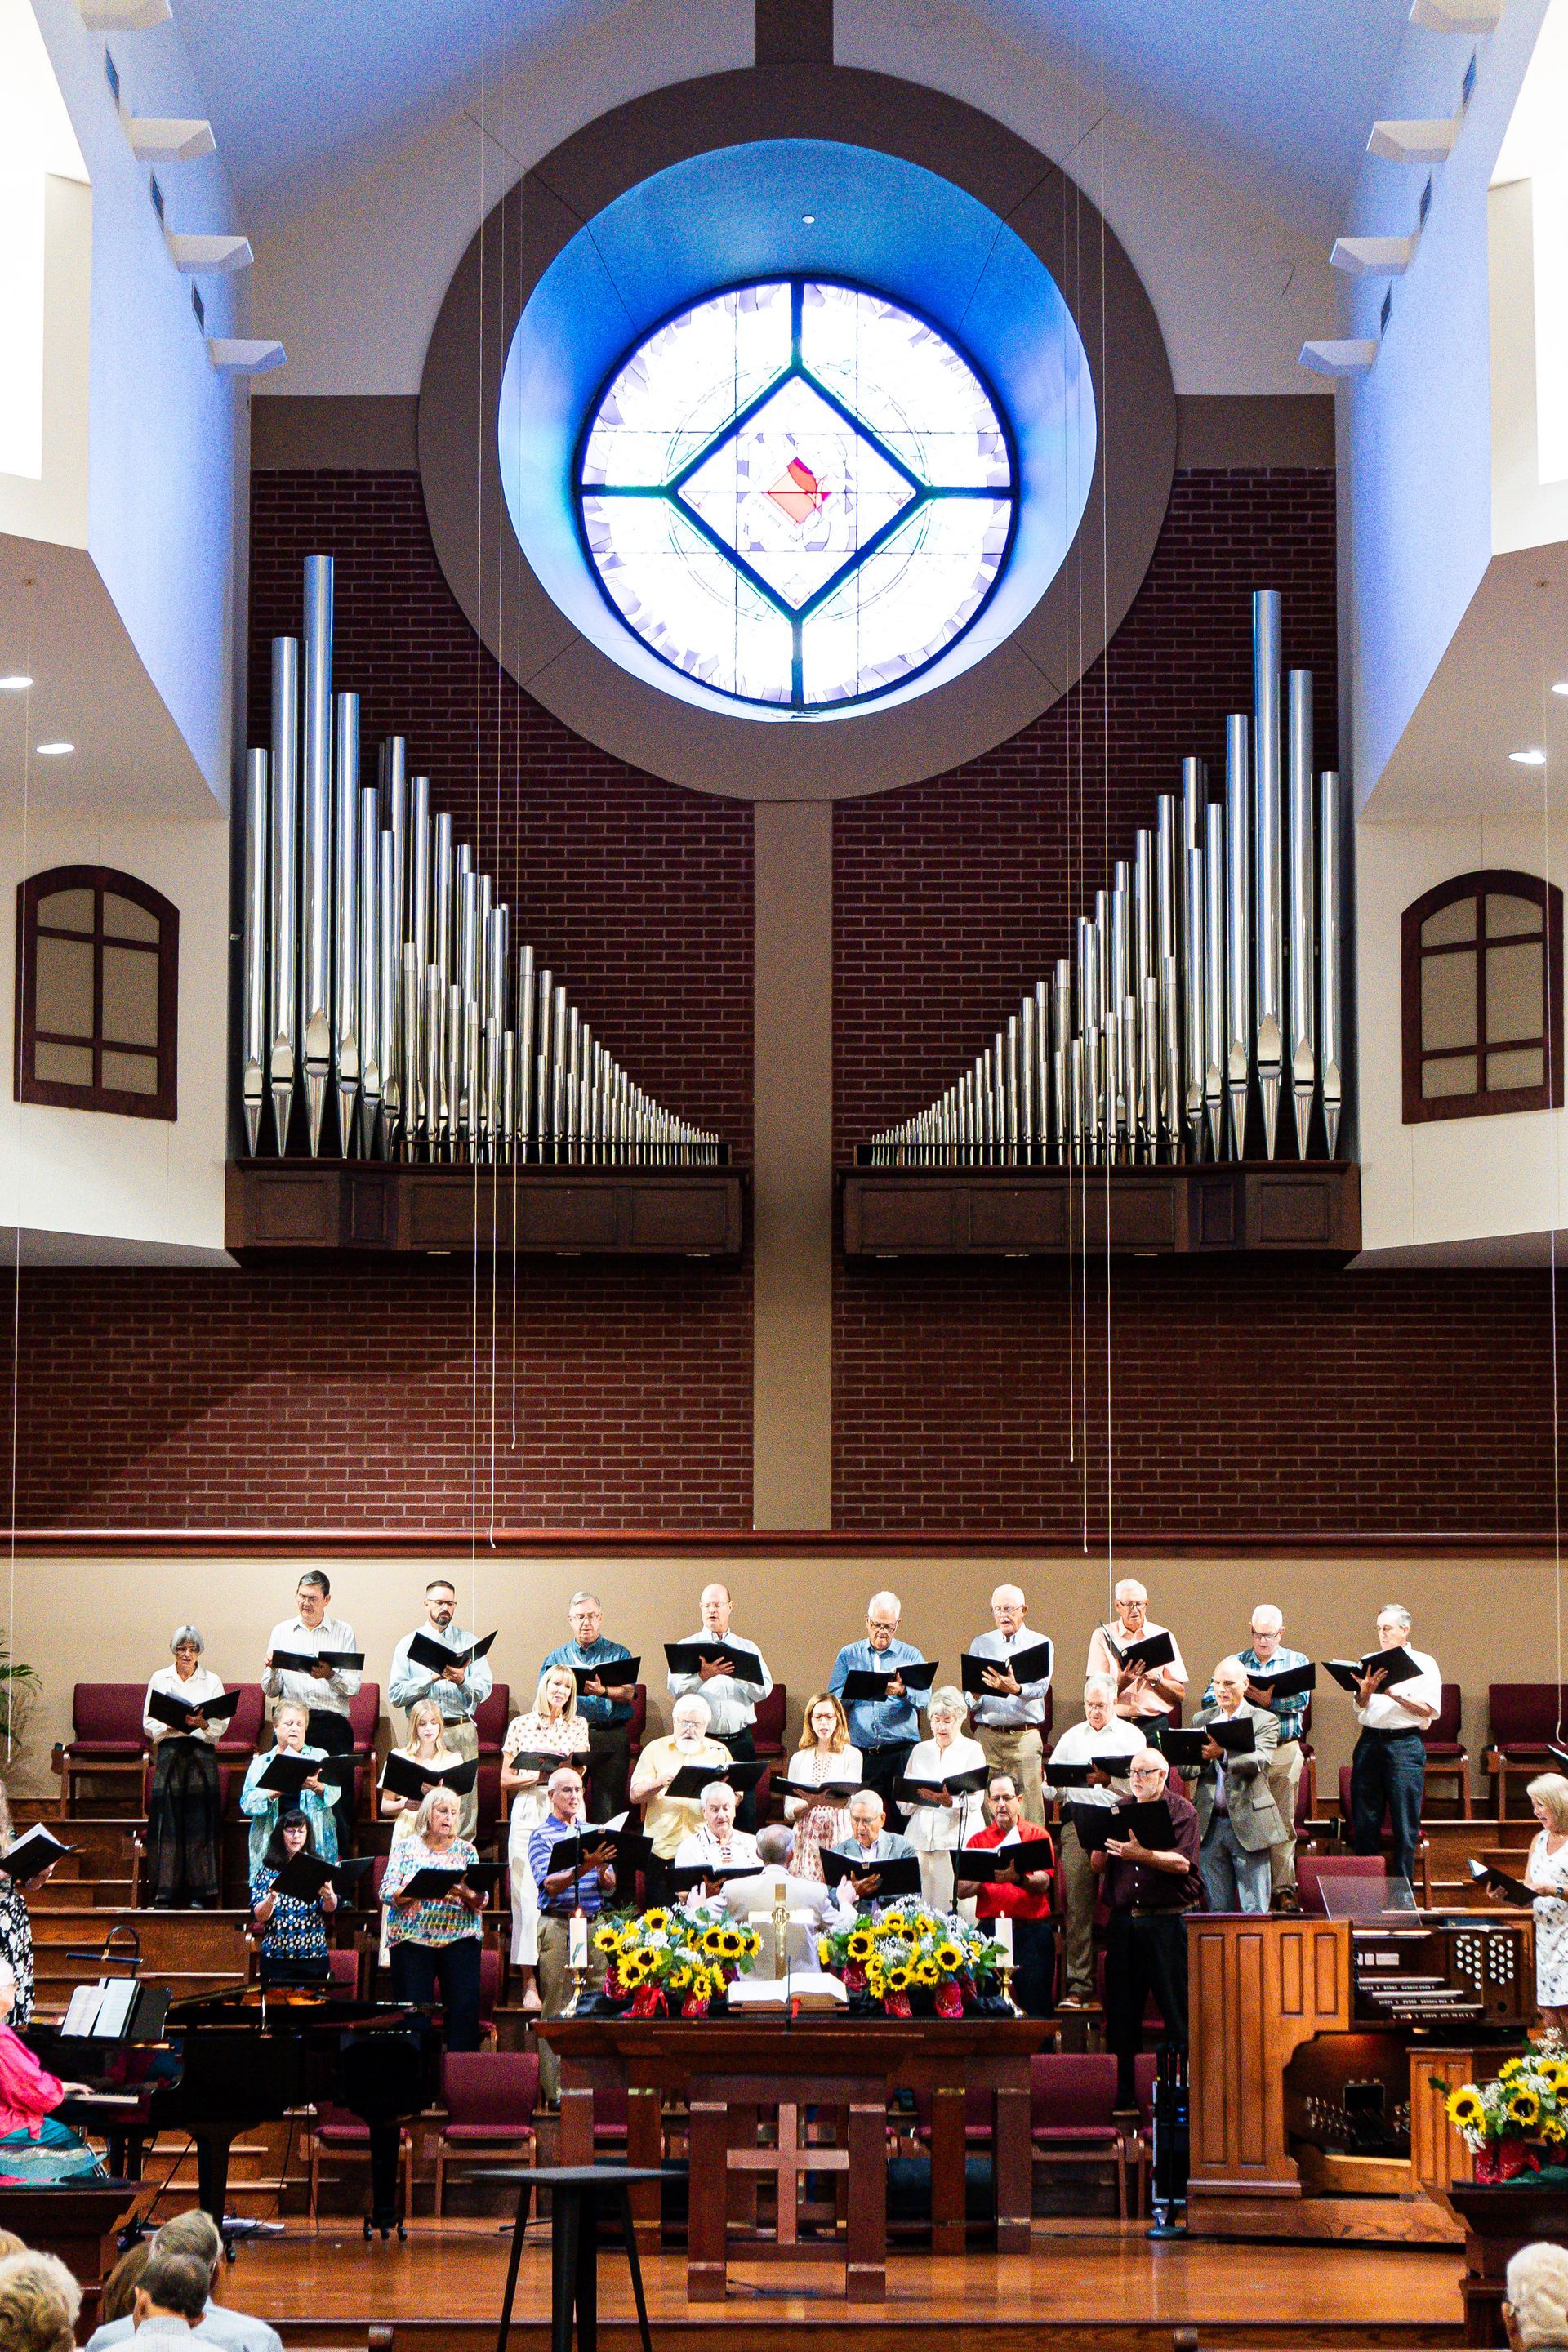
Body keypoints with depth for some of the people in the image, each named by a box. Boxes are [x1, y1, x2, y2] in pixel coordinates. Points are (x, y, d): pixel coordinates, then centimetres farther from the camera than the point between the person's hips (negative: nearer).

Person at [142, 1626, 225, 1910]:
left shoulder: (212, 1681, 9)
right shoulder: (159, 1679, 10)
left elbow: (221, 1725, 3)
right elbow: (148, 1723, 6)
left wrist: (203, 1724, -17)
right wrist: (172, 1724, -12)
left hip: (201, 1753, 0)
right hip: (168, 1754, 0)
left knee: (199, 1822, -4)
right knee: (167, 1821, -4)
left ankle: (199, 1893, 0)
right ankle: (163, 1892, -1)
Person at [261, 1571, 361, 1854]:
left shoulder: (343, 1632, 9)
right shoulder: (281, 1632, 14)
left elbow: (353, 1687, 1)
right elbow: (270, 1691, 11)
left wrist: (330, 1675, -17)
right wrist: (272, 1669, -9)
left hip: (332, 1725, -1)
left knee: (337, 1795, -6)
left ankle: (341, 1859, -2)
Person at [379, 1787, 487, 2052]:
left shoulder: (466, 1850, 12)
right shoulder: (406, 1847, 9)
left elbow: (481, 1902, 6)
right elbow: (387, 1893, -1)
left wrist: (467, 1895, -16)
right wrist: (417, 1890, -18)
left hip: (459, 1937, 1)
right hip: (412, 1937, -1)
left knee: (465, 2007, -7)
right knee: (415, 2008, -5)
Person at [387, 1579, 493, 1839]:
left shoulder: (469, 1641, 11)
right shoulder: (408, 1644, 9)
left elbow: (485, 1689, 2)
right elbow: (395, 1695, 0)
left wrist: (462, 1681, -18)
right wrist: (431, 1677, -12)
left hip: (462, 1729, 1)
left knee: (465, 1797, -4)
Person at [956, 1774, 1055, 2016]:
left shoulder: (1037, 1835, 7)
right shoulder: (978, 1840, 12)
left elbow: (1043, 1883, -8)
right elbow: (961, 1890, 1)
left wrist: (1017, 1878, -27)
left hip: (1032, 1930, -2)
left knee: (1036, 2004, -5)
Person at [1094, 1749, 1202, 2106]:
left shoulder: (1181, 1810, 1)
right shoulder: (1120, 1810, 14)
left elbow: (1182, 1863, -12)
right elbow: (1099, 1865, 10)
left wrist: (1140, 1854, -23)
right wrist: (1104, 1841, -10)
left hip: (1166, 1921, -4)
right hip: (1123, 1919, 4)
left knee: (1177, 2008, -4)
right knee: (1123, 2010, 6)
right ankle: (1125, 2093, 13)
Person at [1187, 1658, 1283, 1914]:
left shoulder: (1264, 1720, 2)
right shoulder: (1201, 1719, 14)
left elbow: (1259, 1761, -17)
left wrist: (1223, 1754, -33)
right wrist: (1201, 1758, -16)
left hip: (1248, 1823, -4)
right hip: (1211, 1823, 4)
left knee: (1254, 1911, -3)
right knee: (1217, 1909, 7)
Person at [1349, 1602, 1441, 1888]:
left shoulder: (1424, 1663, 6)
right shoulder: (1370, 1662, 16)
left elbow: (1430, 1710, -3)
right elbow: (1360, 1706, 9)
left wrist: (1396, 1695, -11)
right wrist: (1366, 1690, -12)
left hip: (1405, 1744, -4)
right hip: (1369, 1741, 4)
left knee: (1405, 1823, -4)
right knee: (1364, 1819, 4)